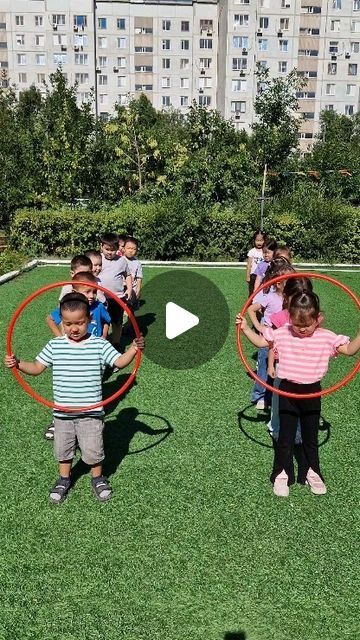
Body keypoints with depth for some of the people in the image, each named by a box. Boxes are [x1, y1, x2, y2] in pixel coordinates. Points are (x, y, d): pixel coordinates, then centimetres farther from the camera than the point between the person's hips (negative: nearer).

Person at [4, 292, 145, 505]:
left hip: (91, 411, -2)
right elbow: (37, 368, 0)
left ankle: (98, 478, 36)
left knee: (93, 449, 9)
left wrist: (133, 349, -31)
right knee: (63, 448, 19)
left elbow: (120, 362, -15)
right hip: (63, 412, 3)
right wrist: (18, 364, -16)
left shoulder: (99, 345, -9)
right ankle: (64, 479, 44)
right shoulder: (55, 345, -3)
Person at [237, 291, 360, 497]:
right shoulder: (282, 334, -6)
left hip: (313, 393, 1)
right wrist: (246, 328, -5)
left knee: (311, 436, 16)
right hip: (288, 391, 0)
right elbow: (261, 342, 5)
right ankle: (282, 474, 25)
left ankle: (312, 471, 35)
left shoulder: (326, 337, -7)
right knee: (285, 436, 9)